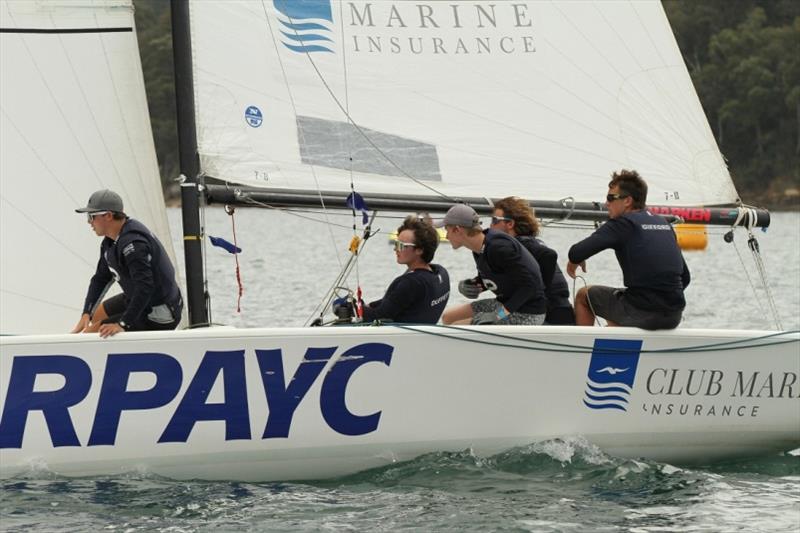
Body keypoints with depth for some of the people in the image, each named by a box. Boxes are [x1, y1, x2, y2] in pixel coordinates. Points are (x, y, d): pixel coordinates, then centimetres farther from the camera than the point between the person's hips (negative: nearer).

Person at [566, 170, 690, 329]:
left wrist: (575, 261, 10)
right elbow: (685, 277, 17)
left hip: (642, 313, -7)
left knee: (583, 296, 19)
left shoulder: (622, 224, -4)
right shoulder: (663, 223, 15)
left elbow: (577, 252, -13)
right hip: (674, 316, 7)